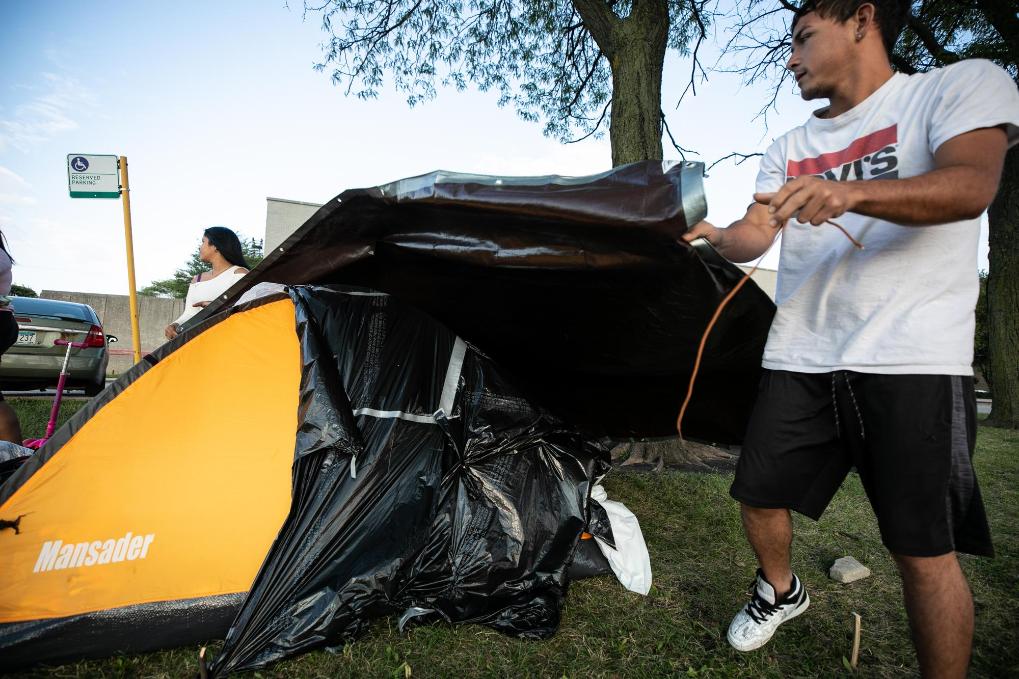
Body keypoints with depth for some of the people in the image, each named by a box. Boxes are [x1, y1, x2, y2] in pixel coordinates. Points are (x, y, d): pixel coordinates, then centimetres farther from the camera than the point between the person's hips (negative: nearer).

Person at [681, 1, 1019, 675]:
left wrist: (849, 193, -32)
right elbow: (754, 236, 7)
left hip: (914, 359, -5)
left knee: (925, 549, -2)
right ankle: (781, 592, 39)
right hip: (799, 359, 5)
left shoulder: (963, 83, 3)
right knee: (759, 494, 9)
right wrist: (713, 235, -15)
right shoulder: (790, 146, 16)